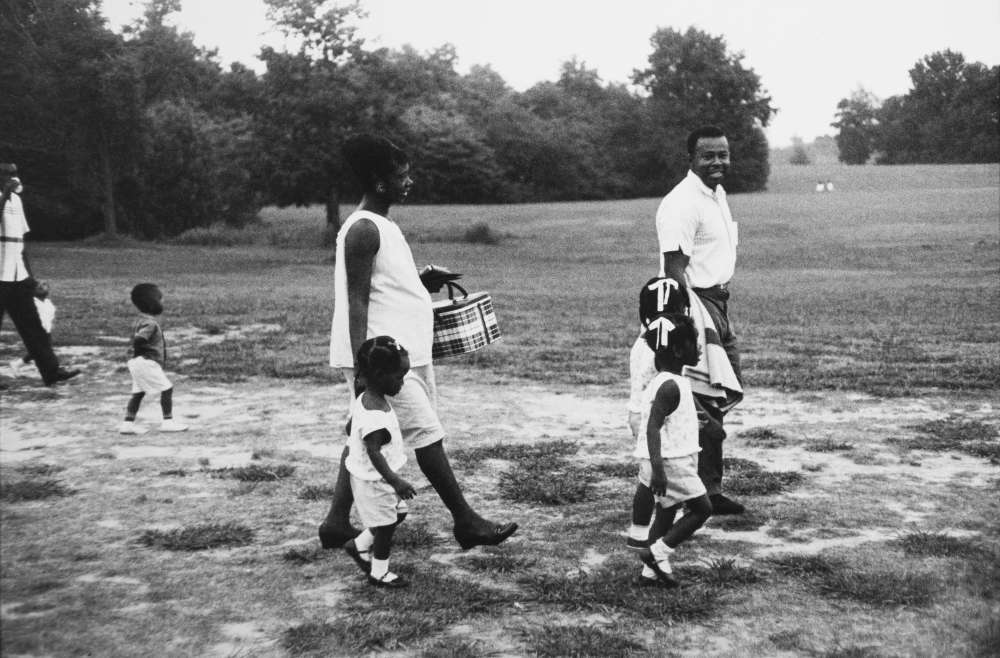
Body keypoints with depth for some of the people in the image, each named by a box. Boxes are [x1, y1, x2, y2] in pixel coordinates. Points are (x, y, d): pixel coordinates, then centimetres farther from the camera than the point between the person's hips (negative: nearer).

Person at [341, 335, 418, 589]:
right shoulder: (375, 416, -32)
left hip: (380, 477, 10)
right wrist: (395, 481, -32)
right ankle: (379, 573, 25)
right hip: (374, 480, -10)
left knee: (398, 513, 21)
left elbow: (353, 431, 13)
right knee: (385, 526, 7)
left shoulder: (365, 399, -2)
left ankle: (359, 545, 34)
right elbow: (374, 452, -33)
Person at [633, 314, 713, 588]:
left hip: (674, 460, 10)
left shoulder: (670, 381, 10)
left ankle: (651, 571, 22)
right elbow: (653, 428, -27)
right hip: (671, 462, -10)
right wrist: (658, 469, -33)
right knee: (702, 508, -2)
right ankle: (656, 553, 0)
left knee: (667, 512, 16)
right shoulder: (670, 386, -21)